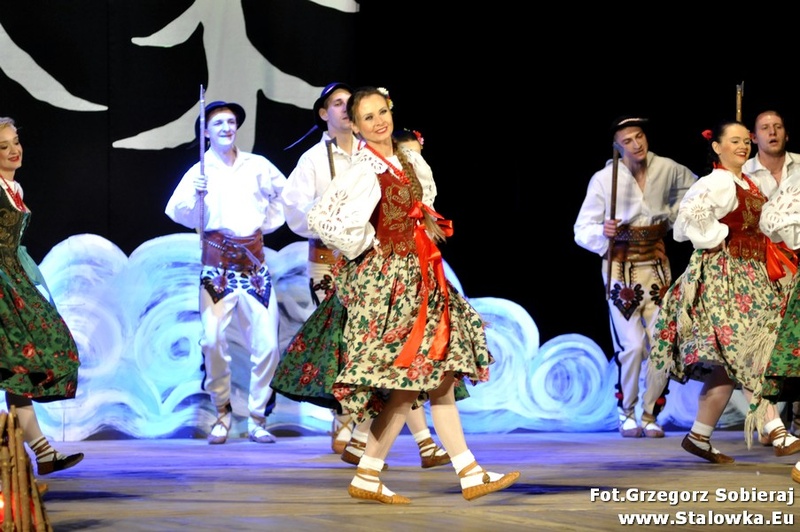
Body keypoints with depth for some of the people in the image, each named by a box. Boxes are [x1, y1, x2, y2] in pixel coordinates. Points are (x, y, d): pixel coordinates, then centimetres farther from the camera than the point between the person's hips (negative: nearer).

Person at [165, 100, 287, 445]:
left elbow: (284, 195, 25)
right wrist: (196, 195, -27)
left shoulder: (258, 166, 11)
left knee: (267, 343, -4)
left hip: (254, 261, 2)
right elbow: (179, 213, -9)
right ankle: (222, 411, 4)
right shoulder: (200, 172, 3)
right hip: (217, 264, -2)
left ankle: (257, 419, 8)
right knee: (212, 339, -16)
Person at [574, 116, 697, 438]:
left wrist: (674, 217, 10)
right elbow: (582, 230, -7)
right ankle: (626, 414, 7)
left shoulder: (667, 169, 0)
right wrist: (603, 232, -27)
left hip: (657, 266, 3)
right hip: (621, 269, -3)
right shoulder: (603, 179, -9)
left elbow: (694, 190, 23)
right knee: (632, 346, -12)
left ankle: (650, 415, 11)